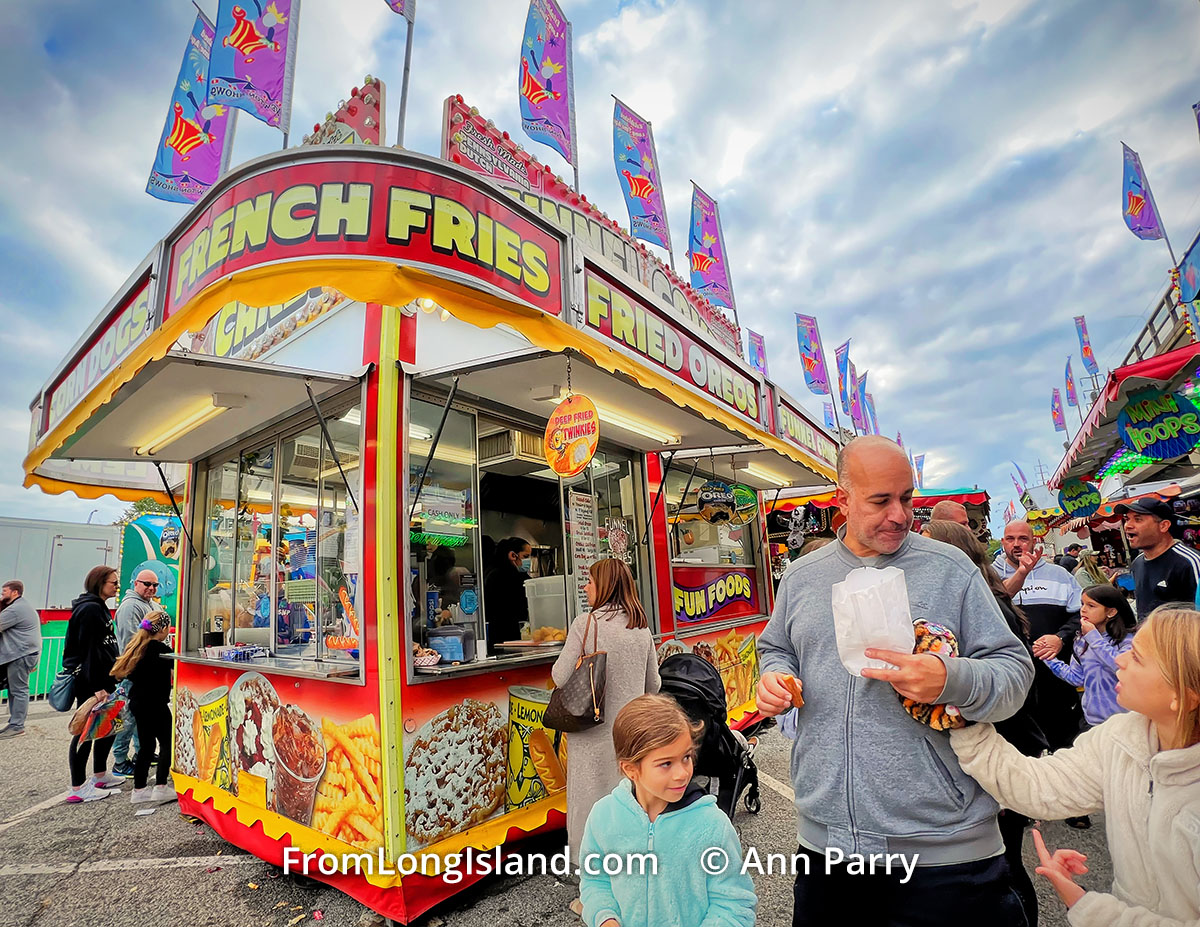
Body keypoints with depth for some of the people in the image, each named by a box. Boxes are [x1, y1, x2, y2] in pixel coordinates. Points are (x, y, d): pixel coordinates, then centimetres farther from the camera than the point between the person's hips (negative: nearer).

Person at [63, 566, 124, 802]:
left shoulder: (98, 607, 15)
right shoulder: (90, 609, -18)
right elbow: (89, 650, -22)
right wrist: (97, 686, -22)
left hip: (100, 678, 10)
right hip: (90, 682, -10)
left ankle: (100, 775, 29)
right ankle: (78, 788, 8)